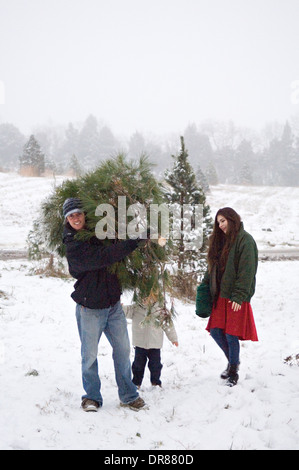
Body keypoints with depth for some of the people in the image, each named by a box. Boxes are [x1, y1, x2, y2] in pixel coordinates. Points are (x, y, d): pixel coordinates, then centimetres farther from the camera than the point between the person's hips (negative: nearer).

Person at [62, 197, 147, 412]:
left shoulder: (96, 232, 5)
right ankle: (92, 397, 21)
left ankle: (128, 395, 18)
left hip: (113, 304, 6)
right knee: (90, 355, 3)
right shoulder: (73, 247, -15)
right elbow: (103, 257, -28)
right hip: (90, 308, -5)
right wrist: (134, 241, -31)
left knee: (123, 349, 6)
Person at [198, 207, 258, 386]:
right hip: (221, 295, 7)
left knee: (231, 335, -2)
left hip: (236, 298, -7)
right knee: (215, 331, 7)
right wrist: (205, 283, 10)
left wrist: (239, 296, -19)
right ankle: (233, 362, 30)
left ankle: (233, 372, 14)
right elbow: (213, 266, 21)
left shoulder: (245, 240, -10)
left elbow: (247, 271, -15)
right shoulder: (221, 240, 16)